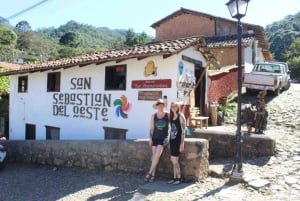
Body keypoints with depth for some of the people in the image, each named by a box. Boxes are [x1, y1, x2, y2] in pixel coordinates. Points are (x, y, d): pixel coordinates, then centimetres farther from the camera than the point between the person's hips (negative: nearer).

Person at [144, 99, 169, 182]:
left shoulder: (168, 115, -4)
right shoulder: (153, 116, 3)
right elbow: (151, 128, 7)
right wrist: (150, 138, 2)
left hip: (163, 138, -3)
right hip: (155, 137, 3)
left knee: (157, 155, -15)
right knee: (154, 156, 3)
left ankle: (149, 173, -6)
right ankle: (153, 175, 11)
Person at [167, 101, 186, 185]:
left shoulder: (181, 116, -8)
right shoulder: (171, 117, 11)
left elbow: (183, 131, -11)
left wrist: (182, 143, -14)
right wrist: (169, 140, 13)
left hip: (178, 140, -6)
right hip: (172, 140, 6)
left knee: (174, 160, -4)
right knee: (173, 160, 9)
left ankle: (179, 178, 10)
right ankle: (174, 178, 19)